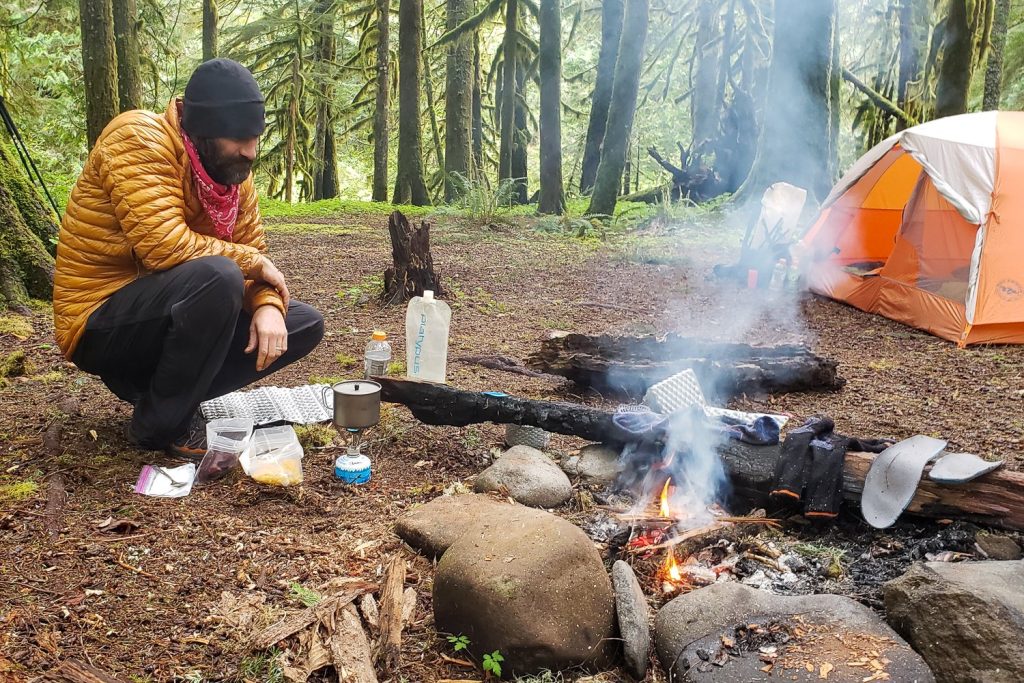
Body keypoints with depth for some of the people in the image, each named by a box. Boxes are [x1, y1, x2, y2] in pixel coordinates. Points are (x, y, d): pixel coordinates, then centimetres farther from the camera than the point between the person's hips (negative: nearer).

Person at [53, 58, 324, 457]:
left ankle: (154, 386, 3)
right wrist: (252, 262, -17)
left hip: (172, 317, 8)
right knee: (217, 276, -34)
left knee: (305, 324, 2)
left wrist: (268, 306, -19)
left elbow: (253, 254, 2)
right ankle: (162, 424, -14)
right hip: (99, 324, -8)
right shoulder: (139, 140, -19)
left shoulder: (232, 168, 3)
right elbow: (165, 247, -30)